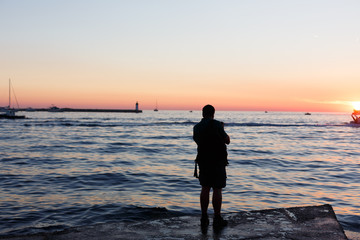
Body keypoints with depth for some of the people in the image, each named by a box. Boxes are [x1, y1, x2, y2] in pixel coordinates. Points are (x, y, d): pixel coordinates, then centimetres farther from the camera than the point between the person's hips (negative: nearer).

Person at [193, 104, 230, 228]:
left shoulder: (197, 127, 4)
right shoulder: (216, 124, -13)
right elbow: (227, 141, -6)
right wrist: (222, 129, 11)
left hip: (203, 161, 5)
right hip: (218, 162, -5)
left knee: (205, 188, 11)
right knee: (217, 190, 0)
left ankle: (204, 218, 15)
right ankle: (217, 219, 5)